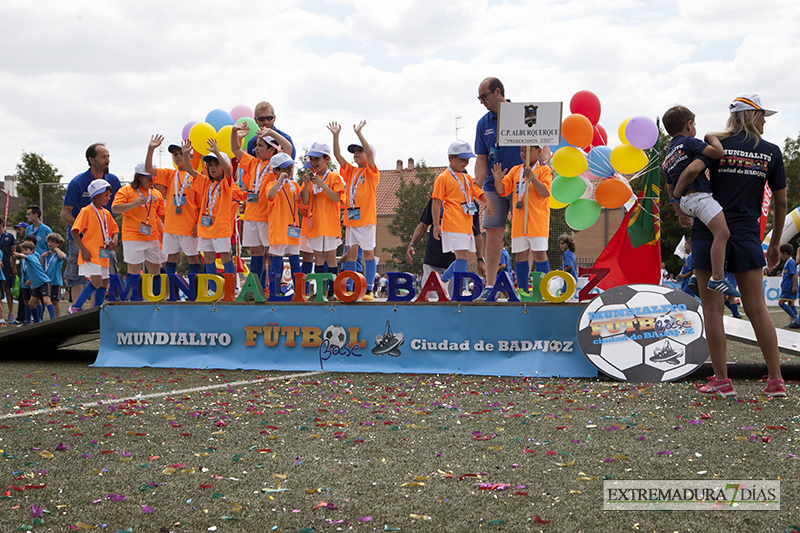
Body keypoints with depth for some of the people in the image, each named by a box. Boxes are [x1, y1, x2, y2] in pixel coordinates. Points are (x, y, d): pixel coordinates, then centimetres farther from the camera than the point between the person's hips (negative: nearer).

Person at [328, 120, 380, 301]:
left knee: (368, 253, 0)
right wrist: (336, 135, -4)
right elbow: (337, 155, 6)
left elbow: (369, 153, -19)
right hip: (350, 218, 6)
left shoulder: (371, 173, -3)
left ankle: (368, 290, 2)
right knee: (350, 253, 7)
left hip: (366, 218, -6)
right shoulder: (350, 171, 13)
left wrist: (359, 133, -25)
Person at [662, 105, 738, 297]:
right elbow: (717, 152, -16)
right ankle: (717, 278, -27)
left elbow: (670, 188, 25)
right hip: (698, 195, -10)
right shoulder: (689, 142, -3)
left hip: (685, 201, 10)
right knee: (722, 232, -19)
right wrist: (712, 137, 4)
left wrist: (679, 209, 30)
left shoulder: (667, 156, 22)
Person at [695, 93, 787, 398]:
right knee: (757, 309, 7)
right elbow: (781, 203, 10)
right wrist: (775, 244, 20)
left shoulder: (718, 144, -2)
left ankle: (722, 381, 3)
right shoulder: (771, 152, 6)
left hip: (710, 232, -2)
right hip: (747, 236, 2)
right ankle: (776, 381, 8)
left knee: (712, 309, 2)